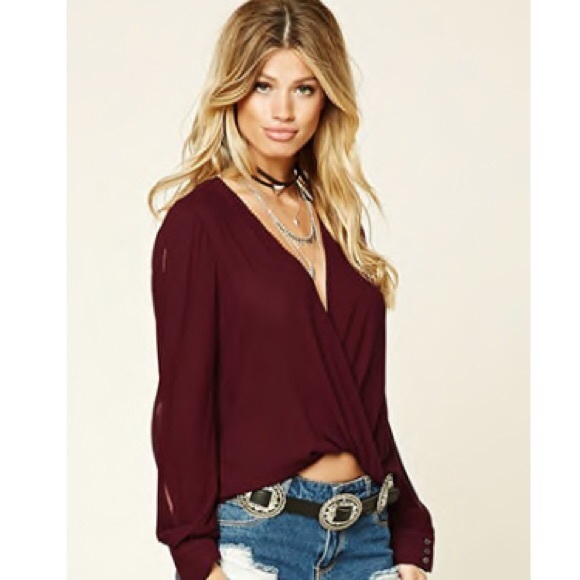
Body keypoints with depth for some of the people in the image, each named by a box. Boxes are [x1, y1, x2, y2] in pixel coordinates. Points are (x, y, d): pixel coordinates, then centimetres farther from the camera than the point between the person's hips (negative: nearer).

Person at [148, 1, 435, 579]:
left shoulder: (335, 219, 11)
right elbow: (182, 395, -8)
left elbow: (364, 396, 14)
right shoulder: (198, 220, -5)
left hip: (366, 530, 5)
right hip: (256, 528, -5)